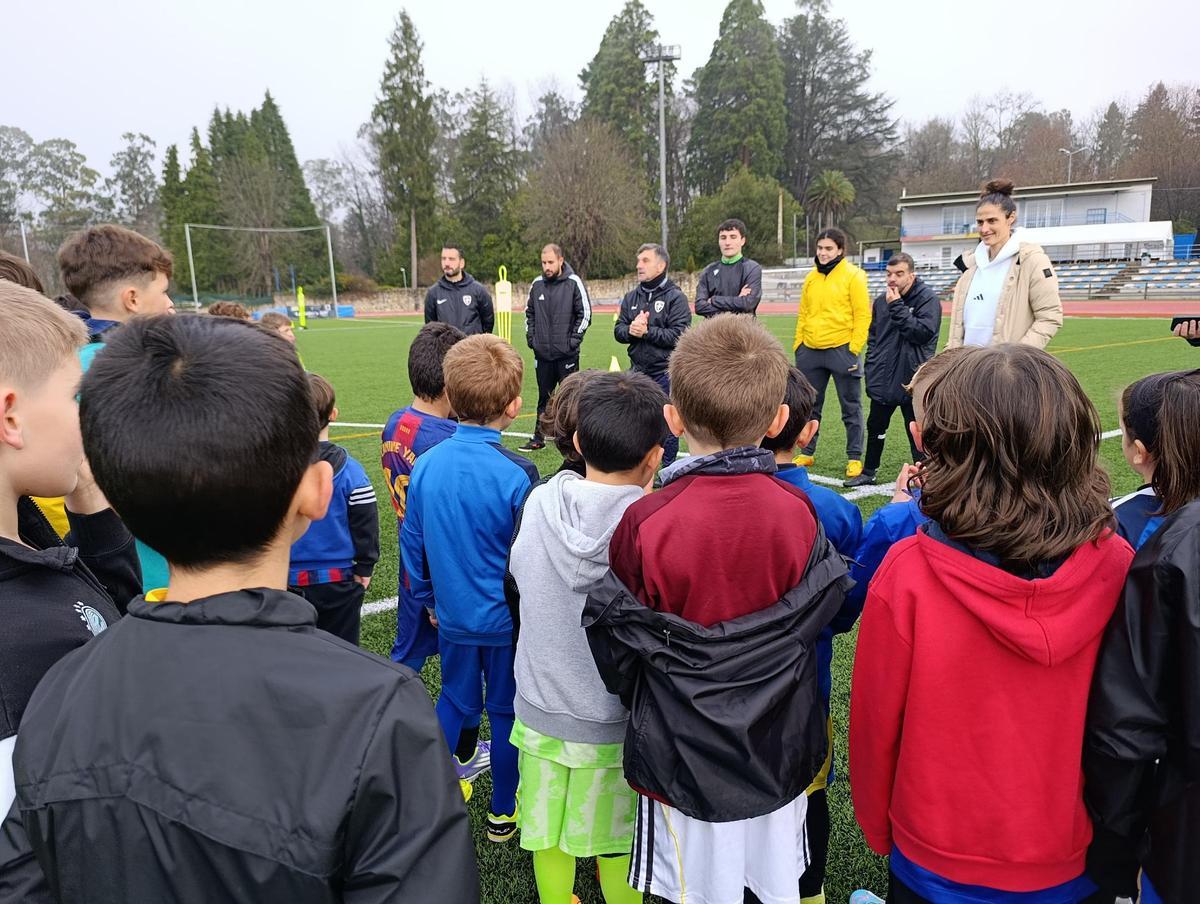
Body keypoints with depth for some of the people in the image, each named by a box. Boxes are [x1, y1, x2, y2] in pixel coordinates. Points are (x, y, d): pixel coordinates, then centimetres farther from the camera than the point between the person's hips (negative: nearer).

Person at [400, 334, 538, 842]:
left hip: (453, 615, 4)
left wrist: (428, 600, 17)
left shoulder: (426, 465, -8)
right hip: (507, 619, -4)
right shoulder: (516, 474, -23)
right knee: (506, 711, 14)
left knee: (454, 701, 23)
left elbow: (412, 542, 3)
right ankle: (504, 811, 29)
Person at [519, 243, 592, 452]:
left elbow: (585, 313, -5)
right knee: (544, 397, 12)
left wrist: (574, 339, -10)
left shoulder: (574, 283, -6)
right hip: (542, 353, 4)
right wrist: (531, 336, 8)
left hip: (567, 354, -4)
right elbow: (529, 312, 18)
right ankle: (538, 438, 19)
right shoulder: (537, 284, 7)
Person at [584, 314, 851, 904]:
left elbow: (615, 640, -10)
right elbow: (824, 610, -2)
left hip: (685, 761, -2)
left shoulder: (646, 524, -23)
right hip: (780, 756, 3)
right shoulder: (798, 512, -15)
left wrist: (641, 703, 10)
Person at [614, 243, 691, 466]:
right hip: (637, 370, 5)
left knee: (666, 425, 2)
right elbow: (618, 330, 8)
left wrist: (647, 331, -17)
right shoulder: (631, 297, 12)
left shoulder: (675, 297, -6)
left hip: (665, 373, -5)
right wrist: (630, 330, -13)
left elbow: (679, 335, -15)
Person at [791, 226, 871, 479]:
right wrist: (797, 344, 10)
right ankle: (807, 454, 24)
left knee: (851, 408, 5)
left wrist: (855, 349, -13)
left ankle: (855, 458, 13)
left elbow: (862, 315, -8)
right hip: (811, 351, 5)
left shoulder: (853, 276, -4)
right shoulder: (811, 277, 12)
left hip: (841, 351, -5)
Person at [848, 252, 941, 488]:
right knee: (875, 427, 18)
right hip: (883, 379, 6)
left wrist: (897, 307, -20)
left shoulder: (928, 299, -9)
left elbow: (923, 332, -22)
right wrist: (871, 367, 9)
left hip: (912, 381, -6)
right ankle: (868, 473, 33)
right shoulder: (881, 300, 9)